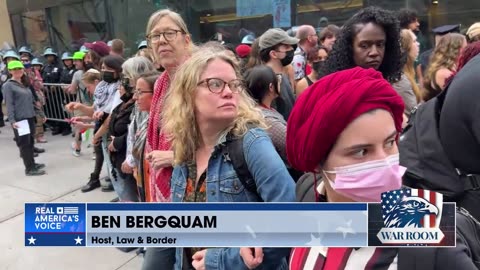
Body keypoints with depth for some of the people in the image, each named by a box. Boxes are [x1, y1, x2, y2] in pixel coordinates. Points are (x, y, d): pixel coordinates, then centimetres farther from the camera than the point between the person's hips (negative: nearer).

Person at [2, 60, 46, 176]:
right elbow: (9, 104, -12)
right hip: (19, 119, -7)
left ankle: (32, 163, 24)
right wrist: (12, 120, -19)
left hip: (30, 117, 7)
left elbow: (31, 100, 19)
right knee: (24, 143, -3)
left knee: (30, 141, 13)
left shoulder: (24, 84, 15)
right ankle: (29, 168, 1)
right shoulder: (8, 86, -6)